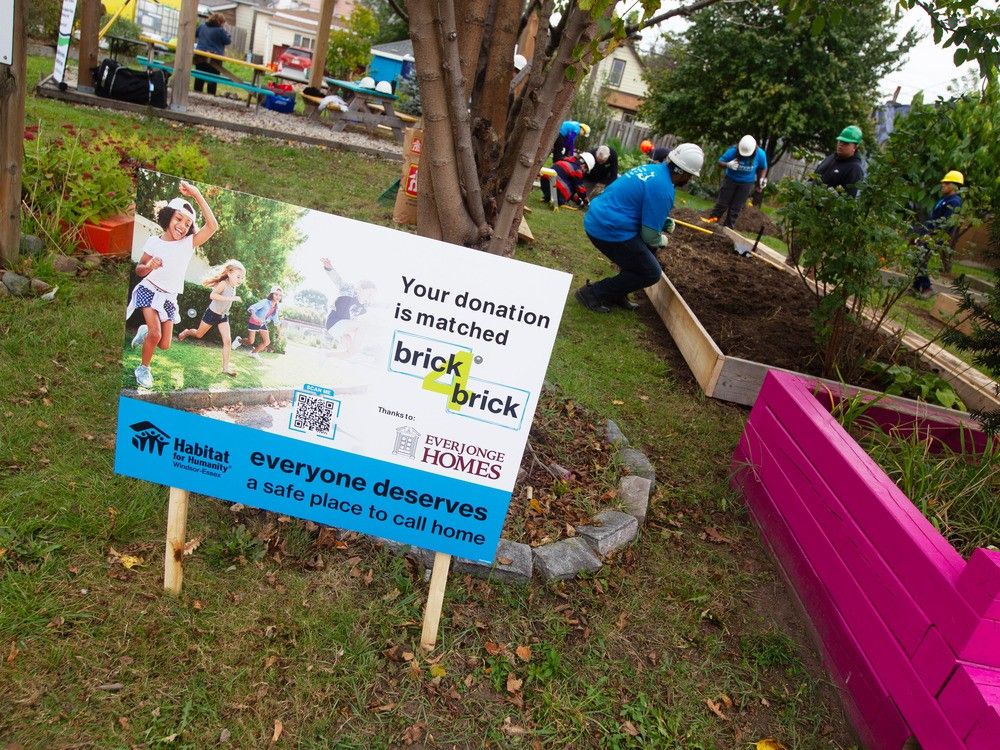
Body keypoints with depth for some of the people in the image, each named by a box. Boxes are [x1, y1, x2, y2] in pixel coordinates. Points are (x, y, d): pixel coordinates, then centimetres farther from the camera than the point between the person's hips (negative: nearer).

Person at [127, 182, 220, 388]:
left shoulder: (189, 243, -7)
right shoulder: (154, 242, -7)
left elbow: (213, 226, -23)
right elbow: (139, 270, 3)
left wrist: (197, 195, -26)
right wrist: (149, 266, -22)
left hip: (169, 298, 2)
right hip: (149, 290, -2)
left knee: (164, 345, 1)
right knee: (156, 334, -22)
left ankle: (145, 331, 34)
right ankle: (144, 368, 3)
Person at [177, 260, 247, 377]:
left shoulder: (233, 286, -2)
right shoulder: (224, 283, -26)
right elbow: (212, 295, -41)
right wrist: (231, 298, -44)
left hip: (223, 316, 6)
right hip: (212, 313, -6)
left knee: (228, 340, -7)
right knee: (198, 335, 16)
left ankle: (225, 367, -5)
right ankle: (186, 332, 51)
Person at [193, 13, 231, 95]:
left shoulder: (202, 26, 9)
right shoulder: (220, 30, -10)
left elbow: (195, 35, 21)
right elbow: (228, 41, -2)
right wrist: (225, 31, 6)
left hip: (200, 56, 5)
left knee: (199, 77, 10)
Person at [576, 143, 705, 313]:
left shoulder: (653, 169, 12)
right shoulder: (663, 189, -17)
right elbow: (650, 235, -15)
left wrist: (665, 222, 10)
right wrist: (661, 240, 7)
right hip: (610, 231, -10)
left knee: (649, 249, 25)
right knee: (651, 273, 0)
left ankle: (618, 295, 24)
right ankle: (593, 293, -1)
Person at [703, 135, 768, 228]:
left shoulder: (760, 154, -16)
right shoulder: (733, 151, -23)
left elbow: (763, 168, 2)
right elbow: (720, 162, -15)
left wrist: (762, 178, -14)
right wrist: (728, 165, -36)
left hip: (746, 184, 1)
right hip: (730, 180, -1)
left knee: (736, 208, 4)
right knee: (722, 203, 3)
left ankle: (728, 227, 12)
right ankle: (710, 220, 12)